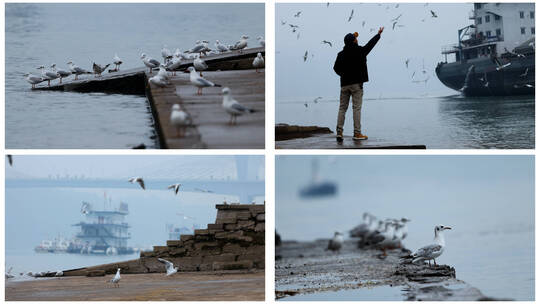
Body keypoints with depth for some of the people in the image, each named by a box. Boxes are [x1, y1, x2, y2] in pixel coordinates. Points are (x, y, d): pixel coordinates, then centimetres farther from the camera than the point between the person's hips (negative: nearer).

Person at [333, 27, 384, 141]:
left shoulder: (341, 54, 4)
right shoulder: (360, 51, -7)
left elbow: (336, 68, 10)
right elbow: (371, 44, 7)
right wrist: (378, 34, 22)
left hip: (344, 84, 4)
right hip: (356, 83, -4)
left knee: (342, 108, 7)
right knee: (357, 108, -3)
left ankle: (339, 132, -1)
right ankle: (357, 133, -4)